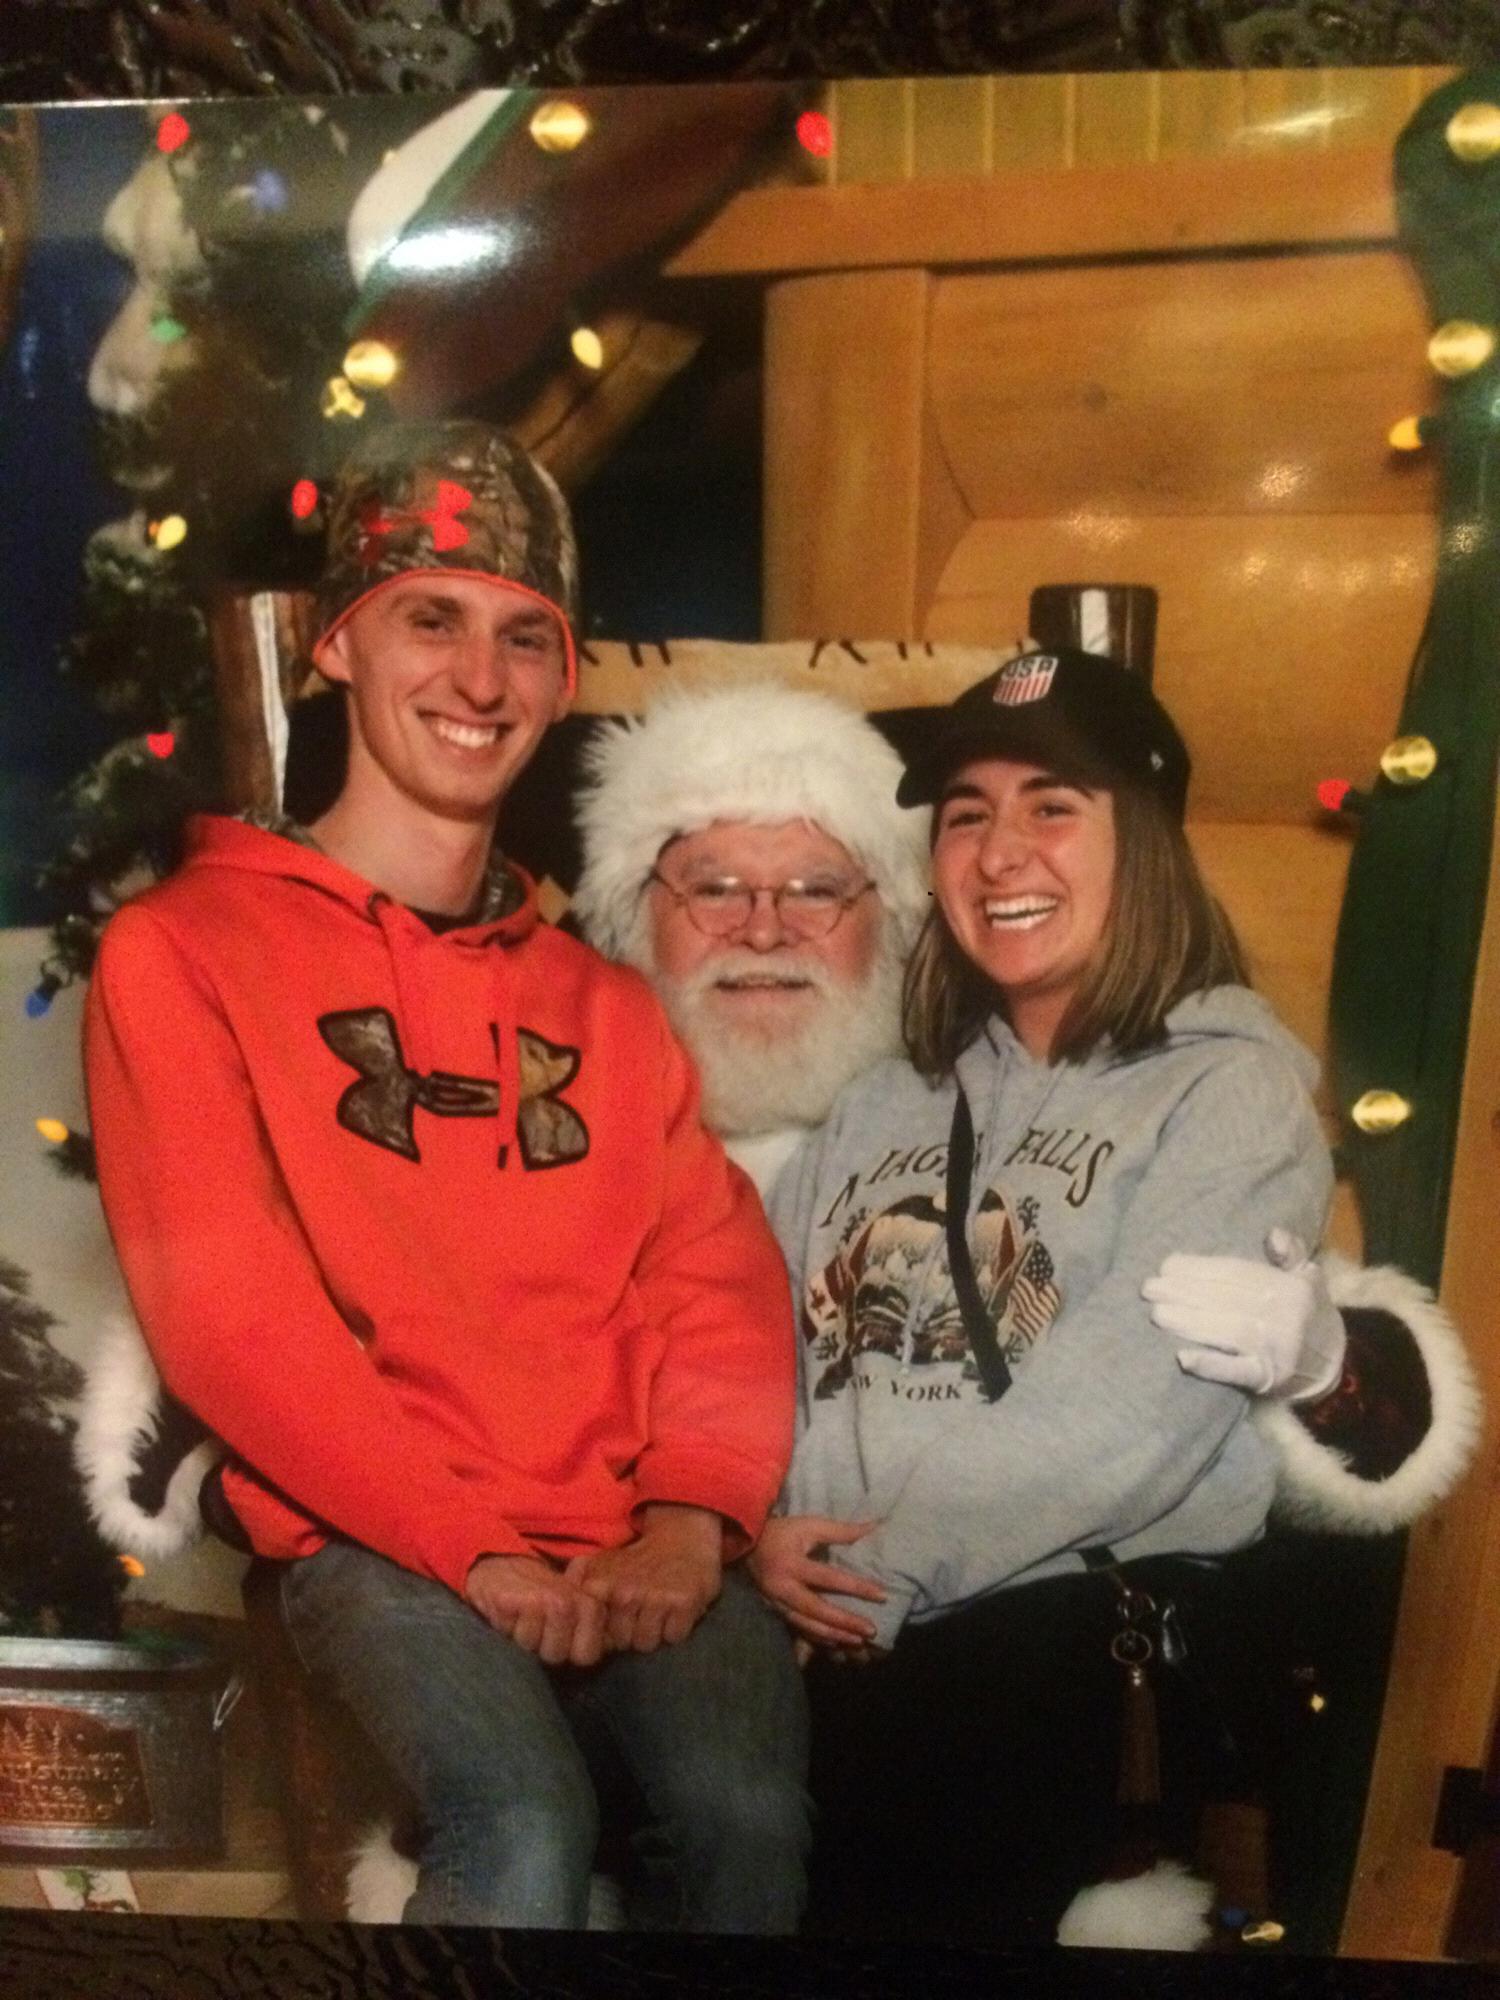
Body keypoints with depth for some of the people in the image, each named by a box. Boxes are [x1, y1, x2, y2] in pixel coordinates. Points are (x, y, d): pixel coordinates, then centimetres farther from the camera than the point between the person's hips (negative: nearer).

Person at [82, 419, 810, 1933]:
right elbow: (223, 1312, -5)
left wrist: (693, 1518, -10)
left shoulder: (603, 1003, 19)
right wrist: (477, 1550, -12)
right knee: (522, 1835, -29)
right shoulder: (181, 952, 5)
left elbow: (722, 1279, 8)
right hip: (373, 1540, -3)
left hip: (636, 1546, 4)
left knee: (749, 1811, -23)